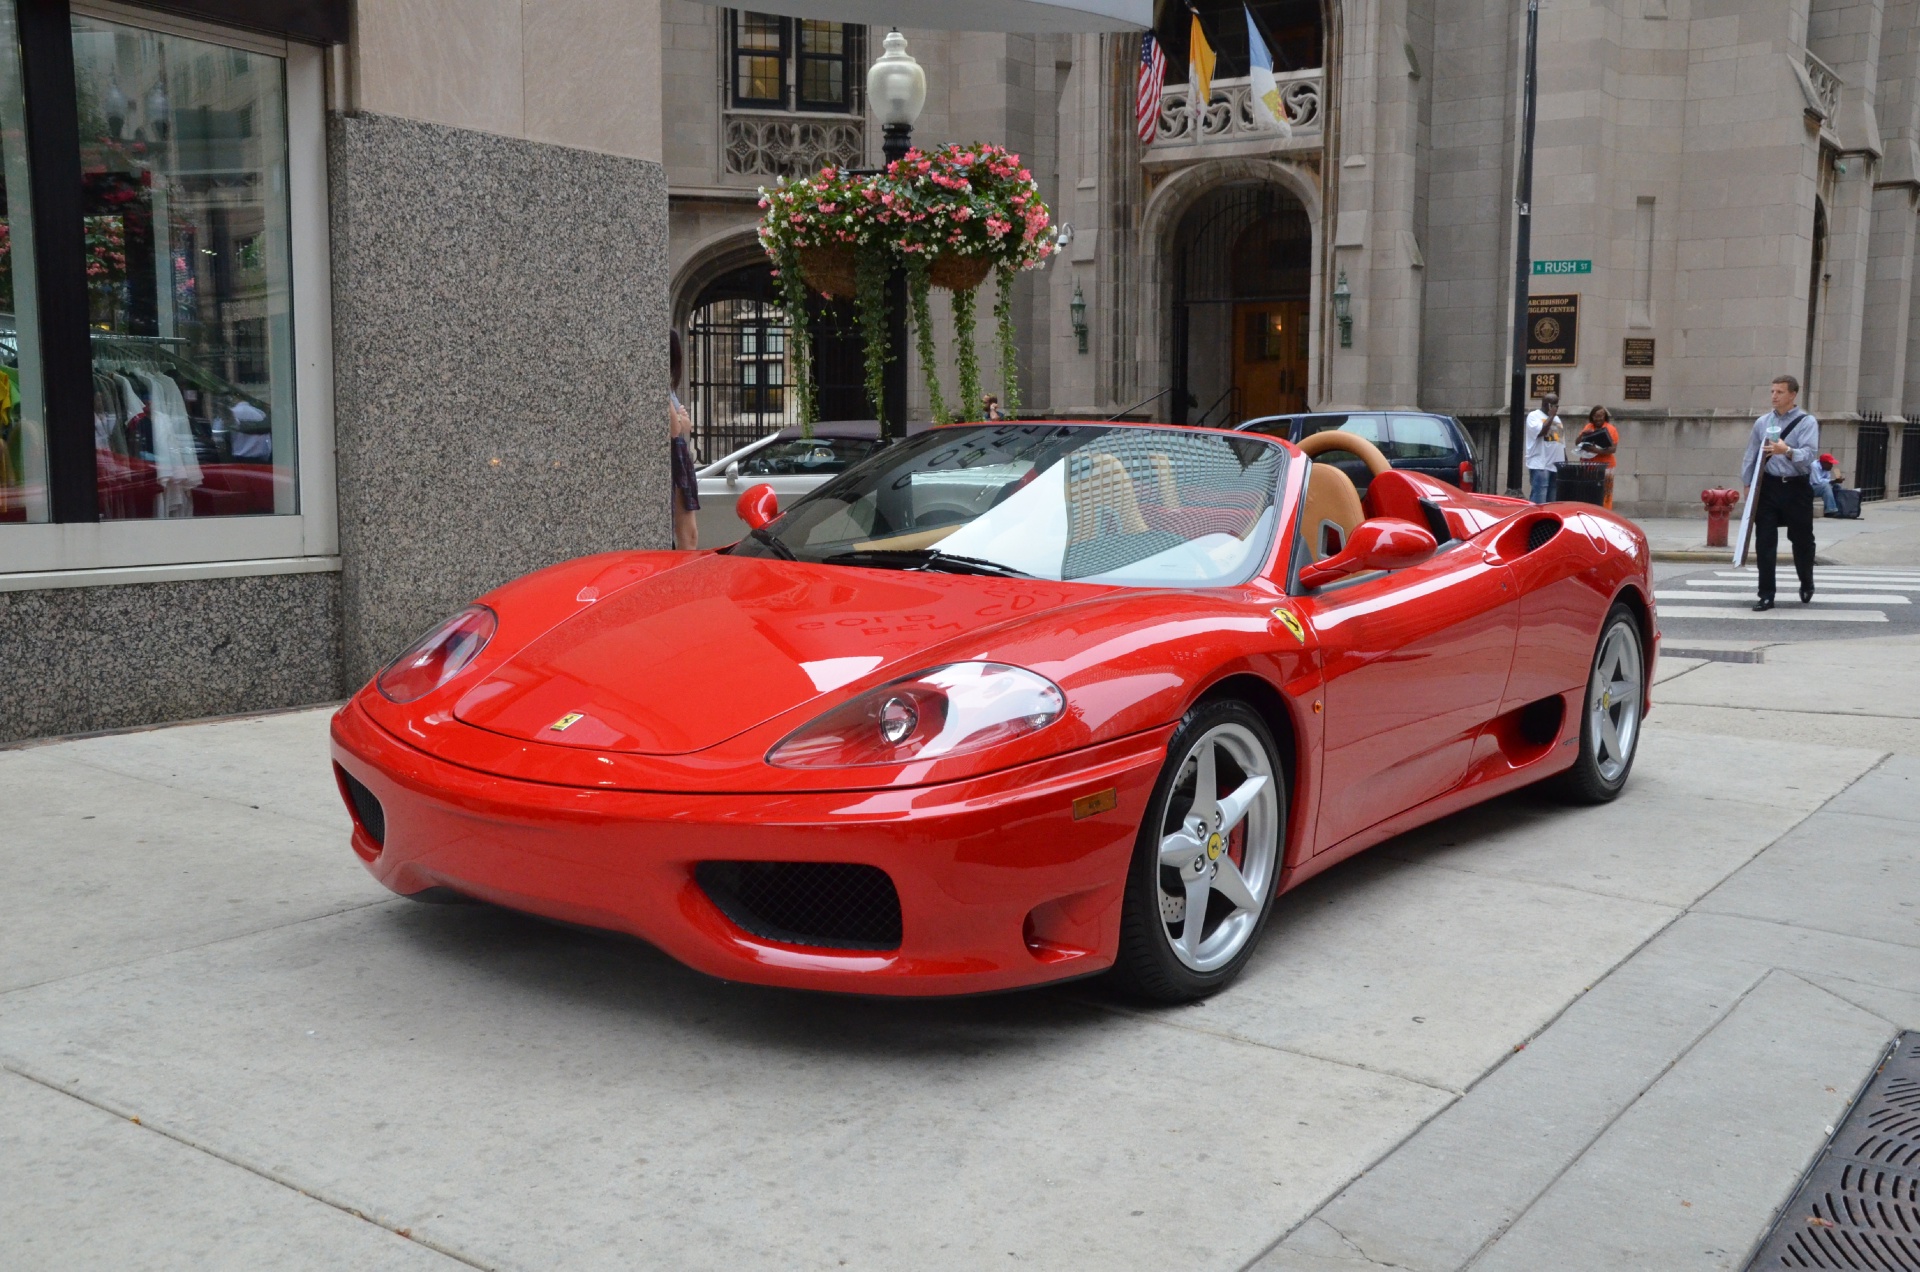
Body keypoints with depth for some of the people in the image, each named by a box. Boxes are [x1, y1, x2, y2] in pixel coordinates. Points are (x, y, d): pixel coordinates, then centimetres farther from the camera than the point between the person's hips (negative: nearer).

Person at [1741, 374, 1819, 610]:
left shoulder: (1806, 422, -3)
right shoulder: (1762, 422, 8)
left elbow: (1808, 456, -16)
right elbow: (1750, 455, 12)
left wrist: (1787, 452, -34)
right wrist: (1747, 484, 6)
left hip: (1796, 487, -2)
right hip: (1767, 486, 2)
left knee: (1802, 540, 10)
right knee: (1765, 542, -2)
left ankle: (1807, 586, 35)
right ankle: (1766, 596, 3)